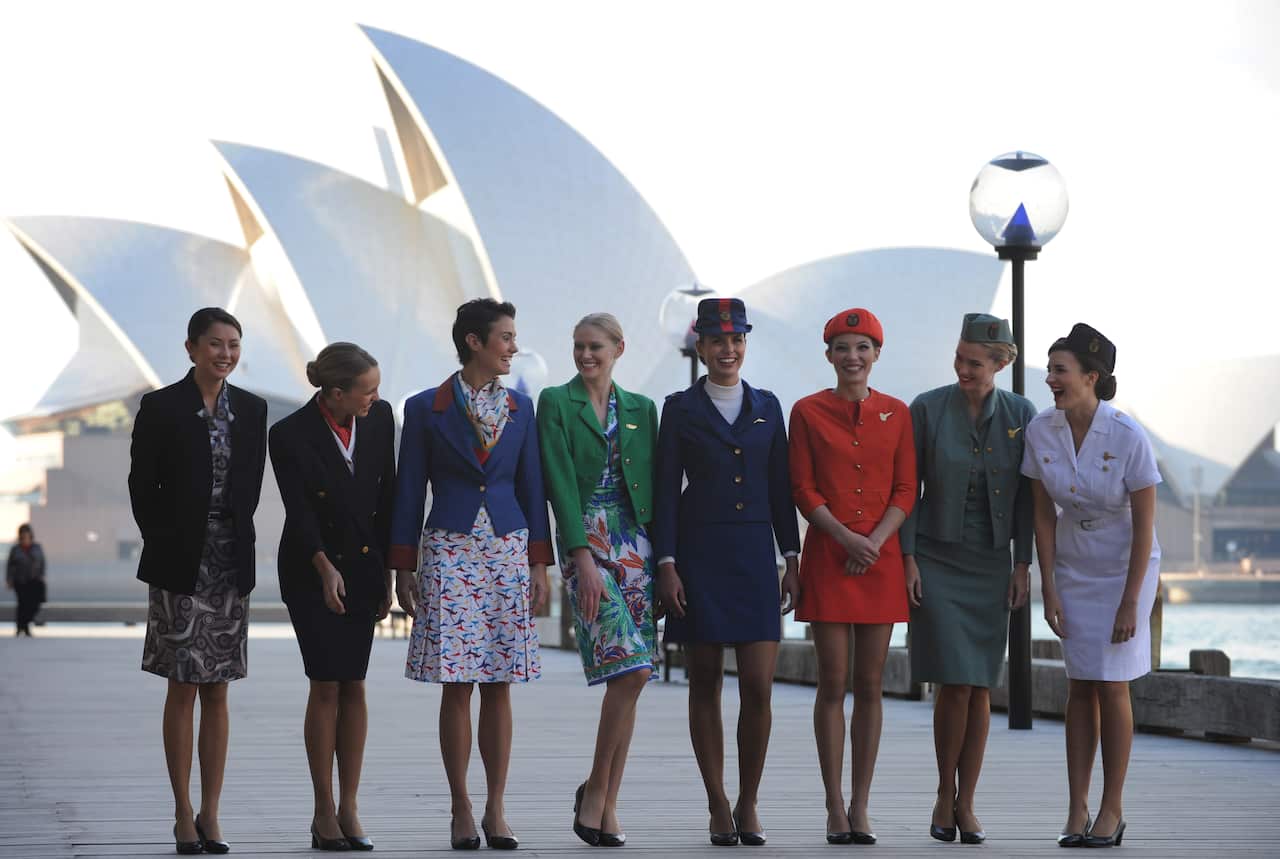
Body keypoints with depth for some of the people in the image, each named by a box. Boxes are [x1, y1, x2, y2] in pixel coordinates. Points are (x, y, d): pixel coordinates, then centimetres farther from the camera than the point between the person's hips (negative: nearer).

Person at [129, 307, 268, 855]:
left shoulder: (251, 410, 7)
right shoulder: (161, 408, -5)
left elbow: (252, 483, 12)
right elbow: (142, 487, -2)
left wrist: (235, 537, 4)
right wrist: (166, 548, -2)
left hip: (232, 563, 4)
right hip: (180, 567, -3)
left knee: (217, 691, 6)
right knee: (184, 688, 0)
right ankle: (184, 815, 6)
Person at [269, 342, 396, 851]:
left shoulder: (380, 418, -4)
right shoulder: (291, 436, -16)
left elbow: (387, 498, 4)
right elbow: (299, 513, -16)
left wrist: (388, 571, 5)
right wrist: (325, 568, -28)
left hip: (363, 566, 4)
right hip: (311, 572, -3)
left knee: (353, 685, 2)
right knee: (326, 686, -6)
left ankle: (349, 809, 6)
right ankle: (324, 812, 2)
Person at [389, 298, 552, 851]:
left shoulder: (520, 408, 9)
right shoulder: (426, 409, 0)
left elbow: (532, 489, 10)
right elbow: (409, 491, 2)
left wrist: (540, 564, 5)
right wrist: (403, 569, -1)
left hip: (507, 551, 3)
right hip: (449, 552, -2)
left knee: (499, 687, 2)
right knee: (456, 687, -2)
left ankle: (495, 810, 8)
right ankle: (461, 810, 5)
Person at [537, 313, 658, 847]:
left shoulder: (641, 409, 15)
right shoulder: (555, 402, 2)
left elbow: (653, 483, 14)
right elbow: (560, 481, -6)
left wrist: (661, 557, 6)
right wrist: (583, 557, -15)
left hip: (636, 541, 4)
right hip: (585, 538, -4)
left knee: (631, 677, 0)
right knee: (630, 667, -17)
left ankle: (606, 801, 9)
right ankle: (596, 790, -3)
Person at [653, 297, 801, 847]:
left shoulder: (767, 406, 10)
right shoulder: (680, 409, 3)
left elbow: (780, 488, 11)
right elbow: (666, 492, 1)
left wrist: (792, 559, 6)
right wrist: (666, 564, -7)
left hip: (755, 558, 2)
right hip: (699, 558, -2)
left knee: (759, 688, -4)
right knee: (705, 687, 3)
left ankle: (748, 804, 9)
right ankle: (718, 808, 11)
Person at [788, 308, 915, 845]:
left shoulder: (897, 414, 8)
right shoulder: (808, 412, 2)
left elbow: (906, 490, 5)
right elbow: (803, 490, -2)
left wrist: (874, 542, -10)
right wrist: (847, 538, -14)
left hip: (881, 559, 2)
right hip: (827, 558, -2)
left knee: (869, 685, 3)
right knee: (833, 683, -2)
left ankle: (860, 808, 7)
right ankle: (835, 807, 3)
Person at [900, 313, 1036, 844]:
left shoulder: (1021, 416, 1)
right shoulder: (927, 409, -6)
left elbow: (1026, 495, 5)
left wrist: (1022, 566, 0)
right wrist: (907, 559, -8)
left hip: (991, 564, 2)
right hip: (936, 560, -2)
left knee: (980, 687, 2)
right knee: (954, 683, -10)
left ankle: (966, 804, 11)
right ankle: (945, 797, 7)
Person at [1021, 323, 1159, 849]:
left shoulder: (1129, 437, -23)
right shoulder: (1040, 431, -11)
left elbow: (1144, 523, -17)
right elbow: (1044, 514, -3)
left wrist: (1130, 602, -16)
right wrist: (1049, 590, -5)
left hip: (1126, 568, -3)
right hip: (1073, 568, 3)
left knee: (1111, 685, -4)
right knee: (1080, 686, 3)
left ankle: (1112, 810, 6)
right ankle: (1077, 811, 6)